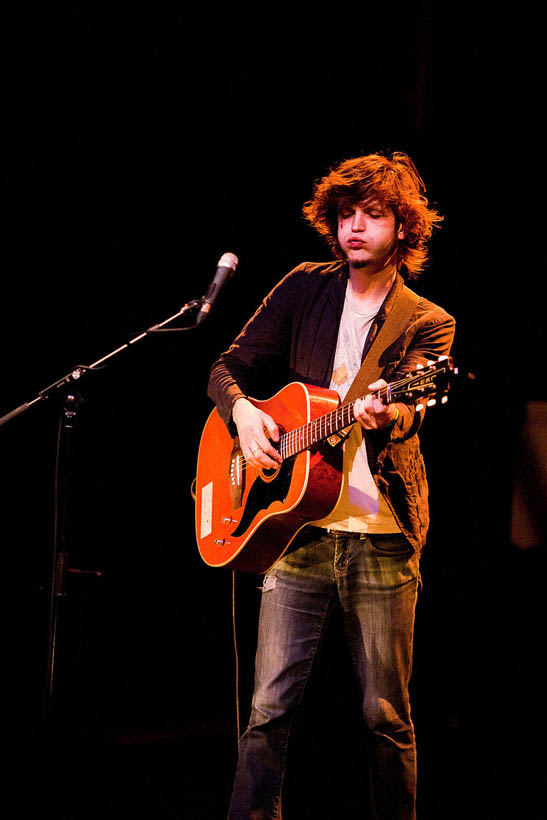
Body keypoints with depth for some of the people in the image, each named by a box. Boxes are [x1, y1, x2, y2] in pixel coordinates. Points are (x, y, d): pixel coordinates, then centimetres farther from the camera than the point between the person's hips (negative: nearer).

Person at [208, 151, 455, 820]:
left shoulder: (428, 326, 4)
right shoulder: (304, 288, 10)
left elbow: (407, 412, -15)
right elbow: (228, 368, 13)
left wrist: (381, 414, -40)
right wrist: (241, 409, -10)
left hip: (382, 537, -1)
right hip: (297, 530, 1)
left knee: (386, 714, 4)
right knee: (269, 707, -3)